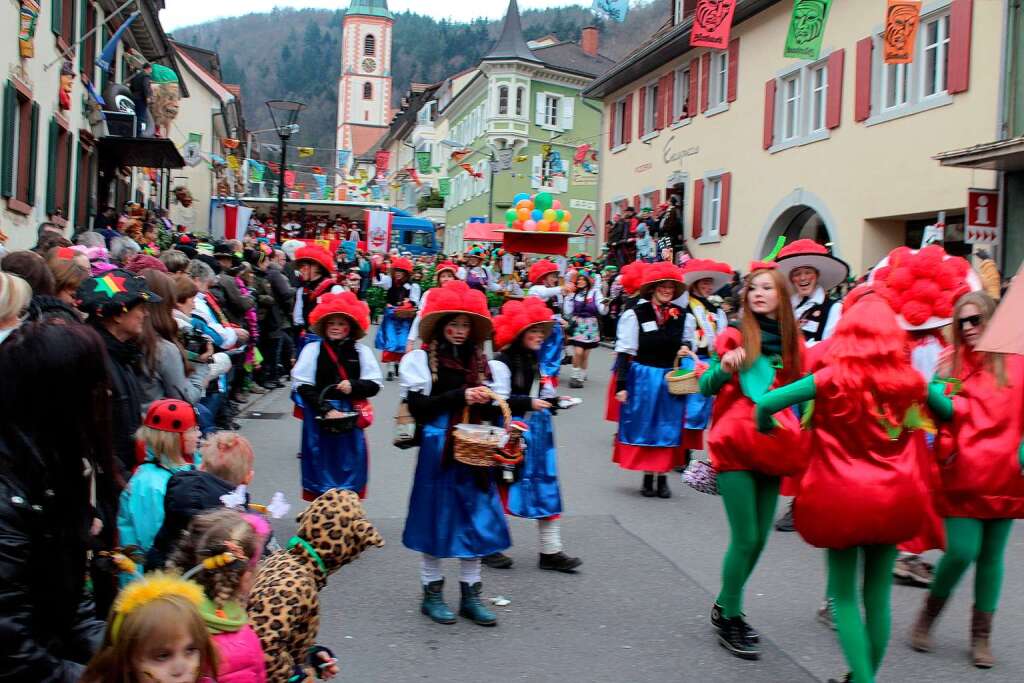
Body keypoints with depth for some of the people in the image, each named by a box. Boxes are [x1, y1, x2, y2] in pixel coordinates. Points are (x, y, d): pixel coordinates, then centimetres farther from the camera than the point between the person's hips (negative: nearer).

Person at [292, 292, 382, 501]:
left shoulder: (361, 351, 1)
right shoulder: (312, 350, -3)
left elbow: (374, 384, 2)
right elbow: (302, 386, -6)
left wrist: (353, 386, -17)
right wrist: (326, 410, -14)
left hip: (351, 417, 1)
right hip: (320, 417, -1)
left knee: (348, 465, 8)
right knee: (323, 464, 6)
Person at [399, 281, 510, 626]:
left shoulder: (478, 360, 11)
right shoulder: (421, 360, -5)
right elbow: (418, 407, -13)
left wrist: (486, 401, -2)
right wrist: (460, 396, -17)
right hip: (437, 449, -5)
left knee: (475, 518, 6)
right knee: (436, 517, 4)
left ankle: (470, 595, 16)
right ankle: (432, 593, 18)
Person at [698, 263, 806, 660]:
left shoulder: (792, 341, 6)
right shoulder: (734, 336, -3)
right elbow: (705, 387, -4)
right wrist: (724, 368, -23)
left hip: (772, 445, 4)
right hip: (735, 446, -4)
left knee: (759, 538, 8)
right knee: (746, 538, -6)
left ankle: (725, 607, 29)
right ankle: (729, 620, 12)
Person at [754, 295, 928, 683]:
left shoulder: (832, 378, -11)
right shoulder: (911, 381, -3)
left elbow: (765, 403, -15)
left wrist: (766, 428, 5)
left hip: (842, 498, -3)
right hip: (894, 499, 3)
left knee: (844, 595, 8)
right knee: (877, 594, 14)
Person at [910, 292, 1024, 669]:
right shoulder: (954, 361, 4)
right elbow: (947, 411, -5)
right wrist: (928, 390, -24)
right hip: (963, 472, -1)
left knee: (991, 555, 8)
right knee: (961, 551, -8)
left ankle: (981, 636, 20)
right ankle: (928, 615, 16)